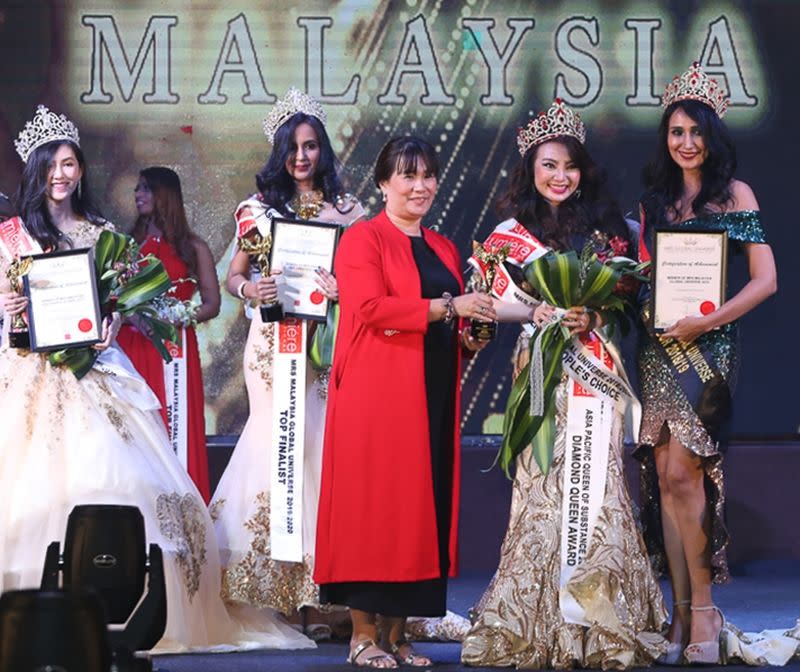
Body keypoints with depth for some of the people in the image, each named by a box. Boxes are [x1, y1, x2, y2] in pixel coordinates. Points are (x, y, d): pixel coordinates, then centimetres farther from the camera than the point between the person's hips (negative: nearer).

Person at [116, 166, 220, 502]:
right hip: (132, 347, 2)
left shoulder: (192, 248, 7)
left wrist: (178, 316, -12)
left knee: (175, 429, -7)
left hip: (174, 349, -2)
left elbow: (212, 304, 4)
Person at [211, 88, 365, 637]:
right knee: (281, 444, -5)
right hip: (274, 341, 0)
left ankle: (313, 593, -4)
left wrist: (346, 288, -13)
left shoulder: (347, 209, 9)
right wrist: (251, 289, -12)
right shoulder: (261, 206, 9)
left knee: (319, 448, -5)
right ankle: (277, 584, -1)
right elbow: (234, 276, 10)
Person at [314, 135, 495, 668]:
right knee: (375, 503, -6)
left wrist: (465, 338, 5)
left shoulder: (444, 249, 19)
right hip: (378, 393, -7)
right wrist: (447, 307, -19)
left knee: (425, 504, 4)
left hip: (434, 397, 7)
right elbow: (370, 306, -16)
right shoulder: (364, 239, -2)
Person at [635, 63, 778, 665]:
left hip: (710, 346, -5)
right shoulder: (654, 201, 15)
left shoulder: (734, 195, 0)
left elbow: (765, 280, -7)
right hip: (659, 347, 5)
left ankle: (702, 612, -6)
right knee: (664, 480, 0)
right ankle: (684, 613, 2)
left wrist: (707, 320, -16)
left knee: (681, 474, -13)